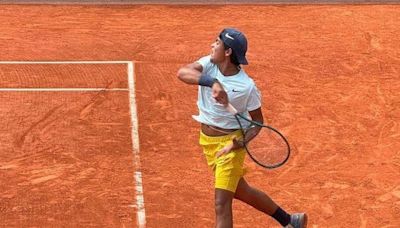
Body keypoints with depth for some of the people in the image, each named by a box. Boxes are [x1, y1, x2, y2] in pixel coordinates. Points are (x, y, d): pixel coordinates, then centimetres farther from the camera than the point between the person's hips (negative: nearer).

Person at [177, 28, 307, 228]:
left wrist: (239, 142, -25)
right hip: (207, 141, 6)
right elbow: (182, 73, -30)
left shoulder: (246, 86, -20)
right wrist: (212, 82, -45)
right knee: (241, 192, 21)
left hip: (230, 143, -6)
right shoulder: (209, 64, -10)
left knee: (221, 203, -12)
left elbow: (257, 121, -7)